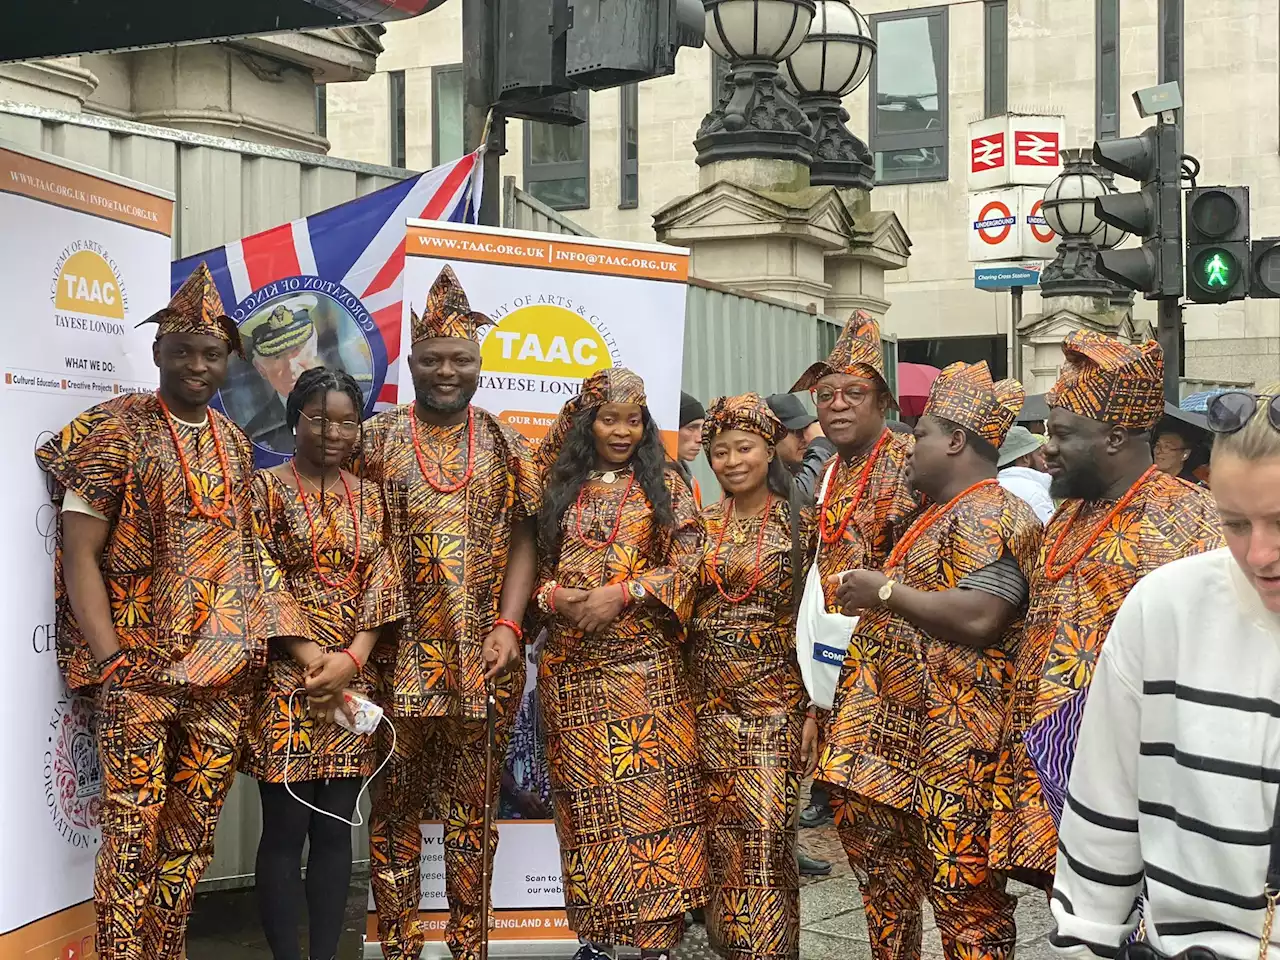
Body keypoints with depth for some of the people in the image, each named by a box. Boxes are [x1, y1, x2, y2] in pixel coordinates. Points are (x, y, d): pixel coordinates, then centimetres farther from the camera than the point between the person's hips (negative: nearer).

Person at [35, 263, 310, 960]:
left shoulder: (232, 443, 13)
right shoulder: (117, 431, -3)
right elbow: (79, 554, -7)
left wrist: (285, 630, 8)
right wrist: (111, 660, -16)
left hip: (225, 669, 5)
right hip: (141, 669, -5)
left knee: (194, 831, 10)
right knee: (133, 831, -6)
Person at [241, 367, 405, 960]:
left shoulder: (368, 498, 12)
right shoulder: (267, 488, 0)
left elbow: (382, 587, 5)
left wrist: (351, 659, -10)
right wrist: (314, 660, -14)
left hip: (353, 682, 4)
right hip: (287, 680, -4)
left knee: (336, 829, 7)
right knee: (285, 830, -1)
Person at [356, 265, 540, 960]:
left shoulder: (504, 446, 8)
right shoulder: (376, 439, 3)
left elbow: (522, 540, 4)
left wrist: (507, 628, -7)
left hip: (481, 660, 1)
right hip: (399, 658, -1)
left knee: (471, 807, 8)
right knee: (395, 805, 5)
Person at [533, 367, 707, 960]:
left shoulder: (664, 485, 6)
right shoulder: (559, 487, 12)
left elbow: (687, 563, -2)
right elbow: (531, 563, 11)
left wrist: (623, 593, -14)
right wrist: (556, 598, -9)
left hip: (644, 661, -2)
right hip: (571, 663, 2)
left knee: (651, 789, -5)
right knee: (586, 795, 4)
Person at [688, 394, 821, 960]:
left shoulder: (797, 525, -2)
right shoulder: (700, 526, 8)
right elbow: (680, 611, 12)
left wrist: (812, 710, -7)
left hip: (774, 702, -3)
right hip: (708, 702, 4)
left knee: (766, 835, -7)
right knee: (720, 839, 7)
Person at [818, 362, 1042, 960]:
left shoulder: (989, 517, -13)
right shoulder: (942, 515, 20)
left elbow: (979, 618, -27)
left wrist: (886, 590, -18)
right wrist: (872, 601, 19)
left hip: (951, 744, -11)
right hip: (899, 729, 11)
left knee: (964, 891, -4)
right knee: (884, 866, 17)